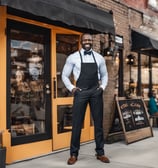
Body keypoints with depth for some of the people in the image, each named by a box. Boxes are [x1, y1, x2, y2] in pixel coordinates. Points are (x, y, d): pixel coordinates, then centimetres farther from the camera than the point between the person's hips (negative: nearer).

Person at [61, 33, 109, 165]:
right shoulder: (73, 57, 2)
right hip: (80, 92, -2)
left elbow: (104, 75, 19)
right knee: (77, 123, 2)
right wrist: (72, 88, -4)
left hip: (96, 92, 3)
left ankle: (100, 152, 21)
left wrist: (102, 87, 4)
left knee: (98, 123, 8)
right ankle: (74, 154, 13)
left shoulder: (99, 57, 9)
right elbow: (64, 75, 7)